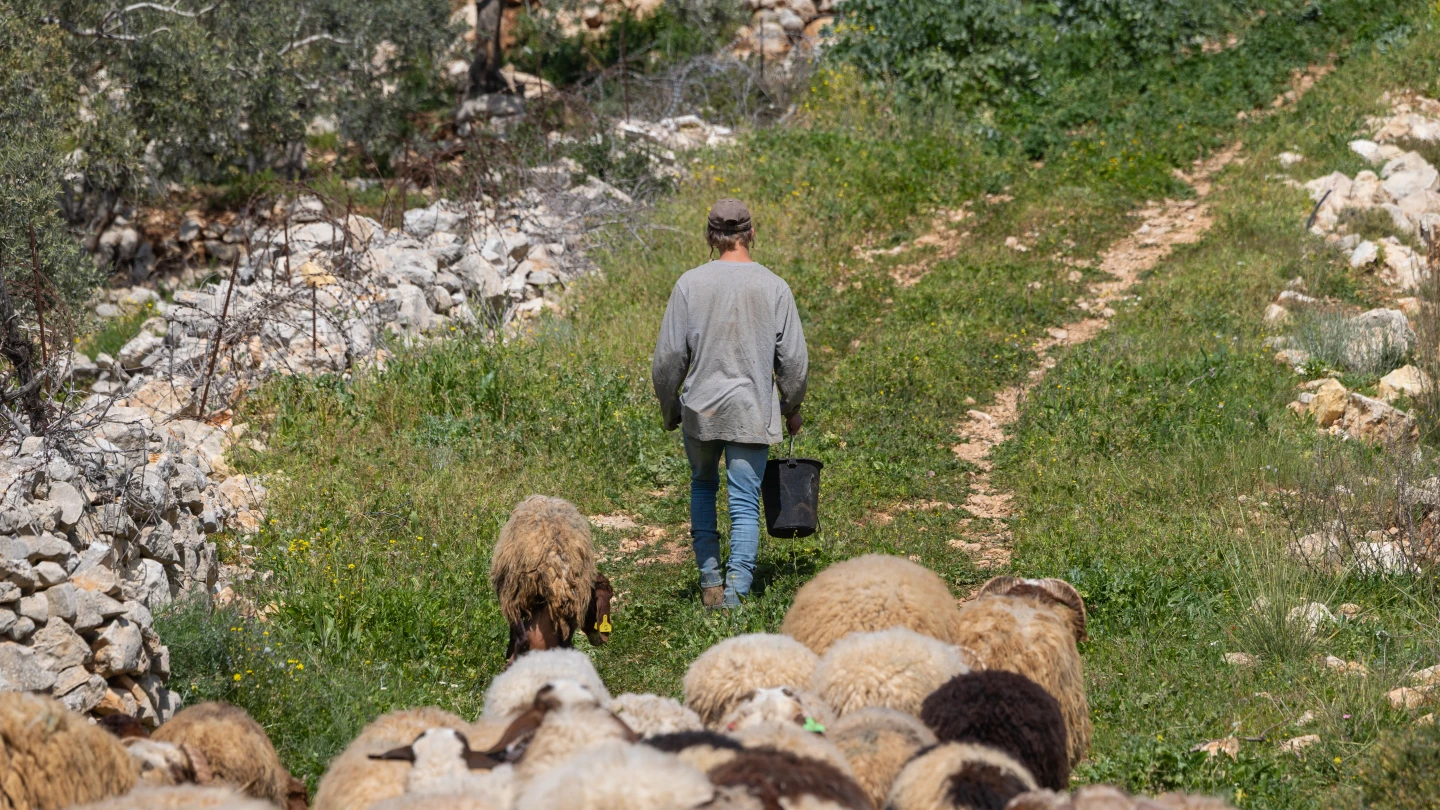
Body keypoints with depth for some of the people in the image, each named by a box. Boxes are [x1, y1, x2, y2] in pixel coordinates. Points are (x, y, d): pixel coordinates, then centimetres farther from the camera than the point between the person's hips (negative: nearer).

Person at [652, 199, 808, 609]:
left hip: (700, 410, 1)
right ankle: (735, 592, -8)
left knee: (703, 486, 23)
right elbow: (794, 359, 0)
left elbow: (668, 356, -2)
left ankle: (710, 580, 18)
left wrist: (669, 408, 13)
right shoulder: (773, 287, -4)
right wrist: (792, 407, 16)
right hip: (752, 414, -1)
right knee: (745, 505, 2)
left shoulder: (691, 284, -4)